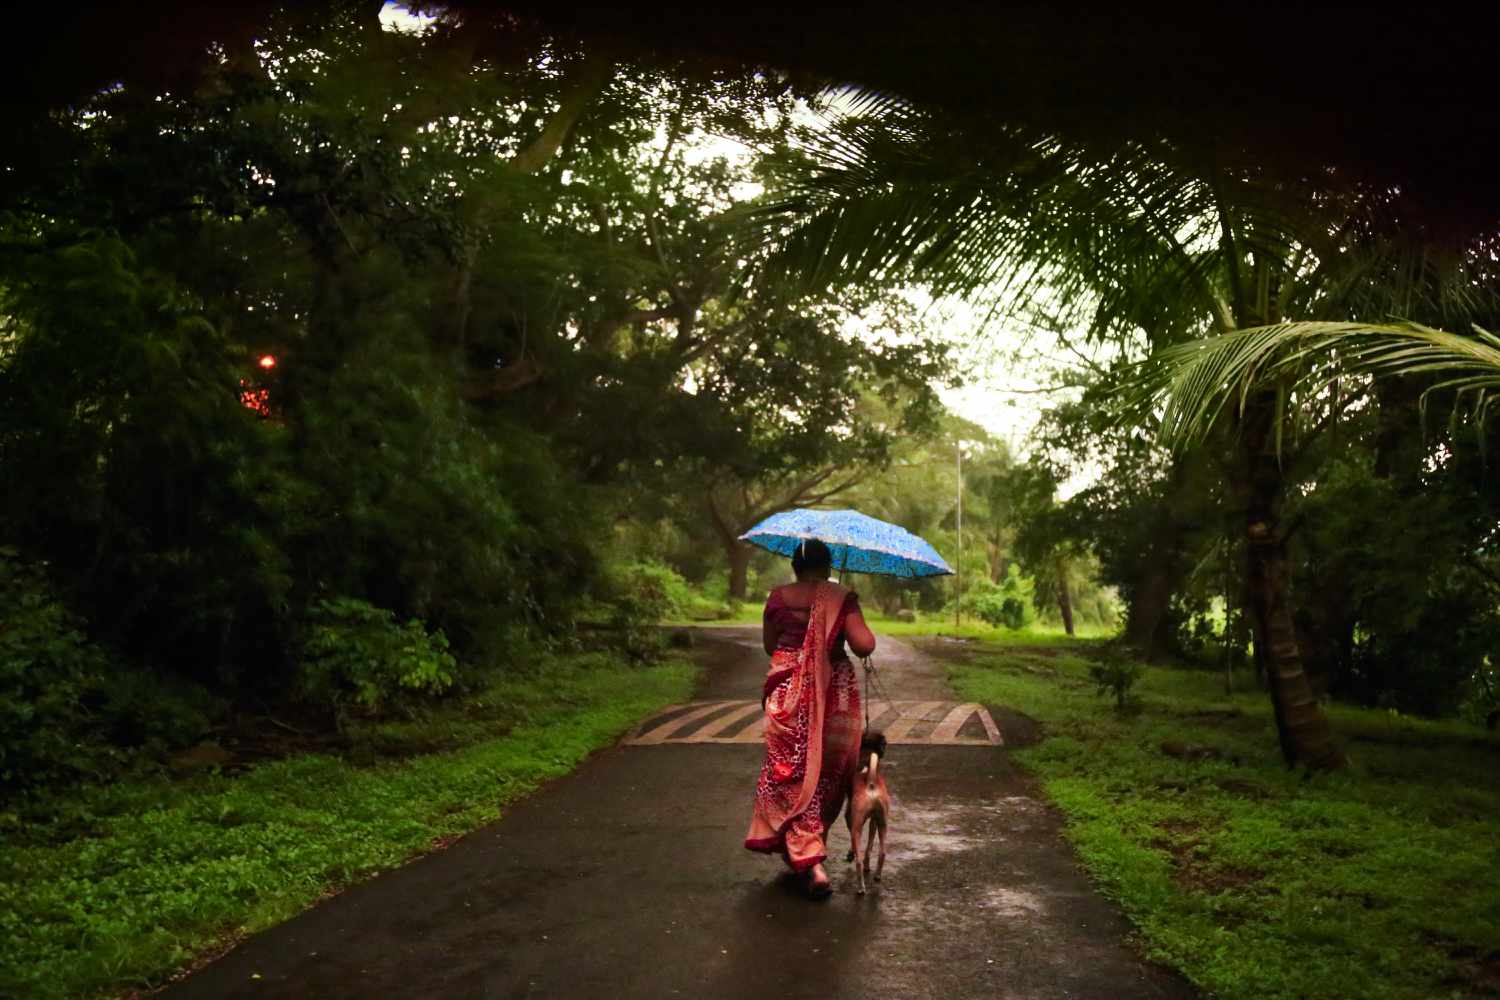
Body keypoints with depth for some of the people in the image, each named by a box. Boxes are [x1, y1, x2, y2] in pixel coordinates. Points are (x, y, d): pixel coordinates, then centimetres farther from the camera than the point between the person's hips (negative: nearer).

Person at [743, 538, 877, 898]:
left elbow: (769, 645, 10)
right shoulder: (842, 598, -6)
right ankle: (811, 845, 29)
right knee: (827, 771, 16)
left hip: (787, 695, 0)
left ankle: (810, 862, -7)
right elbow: (864, 646, -13)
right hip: (832, 696, 0)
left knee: (791, 774, 4)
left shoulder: (778, 597, 0)